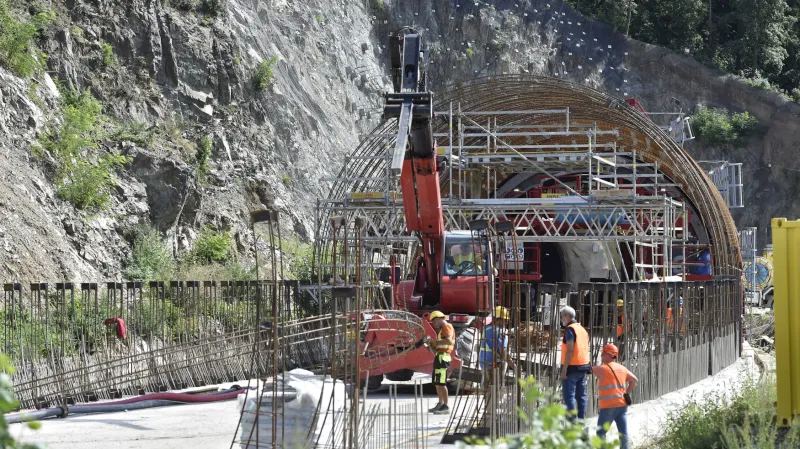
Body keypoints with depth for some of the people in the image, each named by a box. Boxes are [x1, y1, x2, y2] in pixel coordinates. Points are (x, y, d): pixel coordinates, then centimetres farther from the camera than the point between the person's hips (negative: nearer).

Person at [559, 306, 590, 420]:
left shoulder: (570, 329, -12)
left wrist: (564, 369, -19)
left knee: (569, 396, -7)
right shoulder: (582, 329, 15)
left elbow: (570, 350, -19)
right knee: (581, 395, 10)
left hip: (572, 368, -9)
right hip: (583, 367, 9)